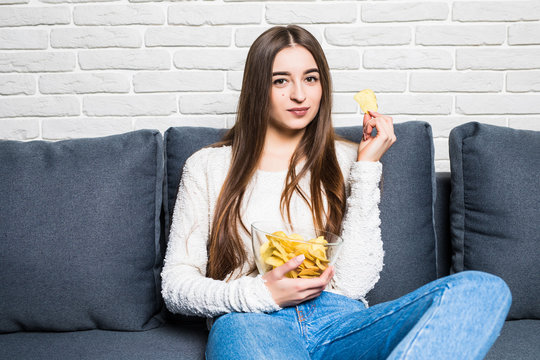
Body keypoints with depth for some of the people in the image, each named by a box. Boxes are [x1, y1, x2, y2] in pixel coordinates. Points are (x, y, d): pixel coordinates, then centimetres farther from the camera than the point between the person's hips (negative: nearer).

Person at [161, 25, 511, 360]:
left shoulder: (345, 161, 12)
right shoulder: (208, 166, 10)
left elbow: (354, 283, 0)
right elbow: (176, 286, 7)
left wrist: (367, 165, -2)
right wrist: (261, 293, -10)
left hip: (339, 323, 4)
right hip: (251, 322, -4)